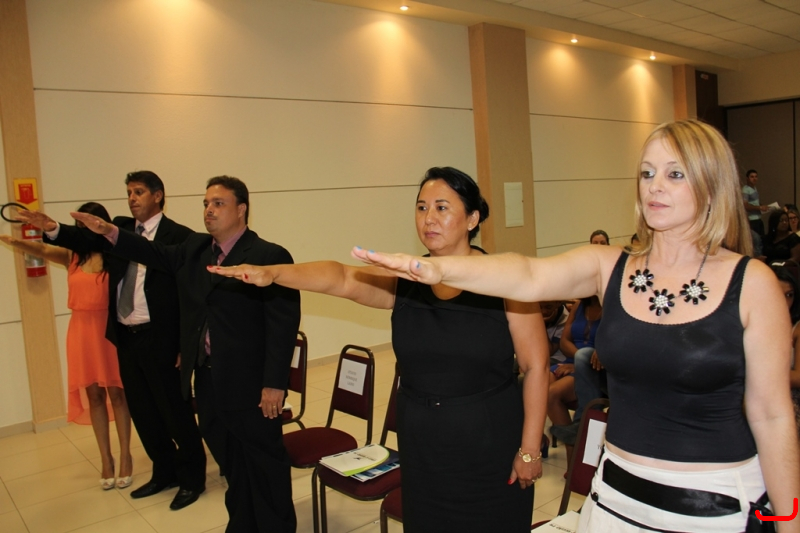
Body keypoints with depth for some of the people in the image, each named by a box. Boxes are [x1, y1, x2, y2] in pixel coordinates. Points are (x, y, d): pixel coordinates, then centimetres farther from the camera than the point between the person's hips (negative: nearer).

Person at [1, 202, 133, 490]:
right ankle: (106, 458, 20)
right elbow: (41, 249, -13)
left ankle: (125, 455, 17)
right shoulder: (72, 255, 3)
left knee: (116, 392, 5)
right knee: (94, 394, 9)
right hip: (82, 332, 3)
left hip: (110, 329, -3)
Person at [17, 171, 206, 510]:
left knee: (175, 411, 5)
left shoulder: (179, 236, -10)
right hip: (125, 337, 7)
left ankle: (192, 478, 23)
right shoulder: (120, 227, 10)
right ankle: (164, 473, 35)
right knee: (142, 412, 17)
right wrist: (51, 228, -24)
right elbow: (86, 240, -5)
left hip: (159, 339, -7)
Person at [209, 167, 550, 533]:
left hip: (491, 448, -3)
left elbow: (535, 366, -8)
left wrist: (530, 448, -8)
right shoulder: (402, 280, -1)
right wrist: (272, 272, -31)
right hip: (420, 448, 3)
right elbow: (342, 278, -16)